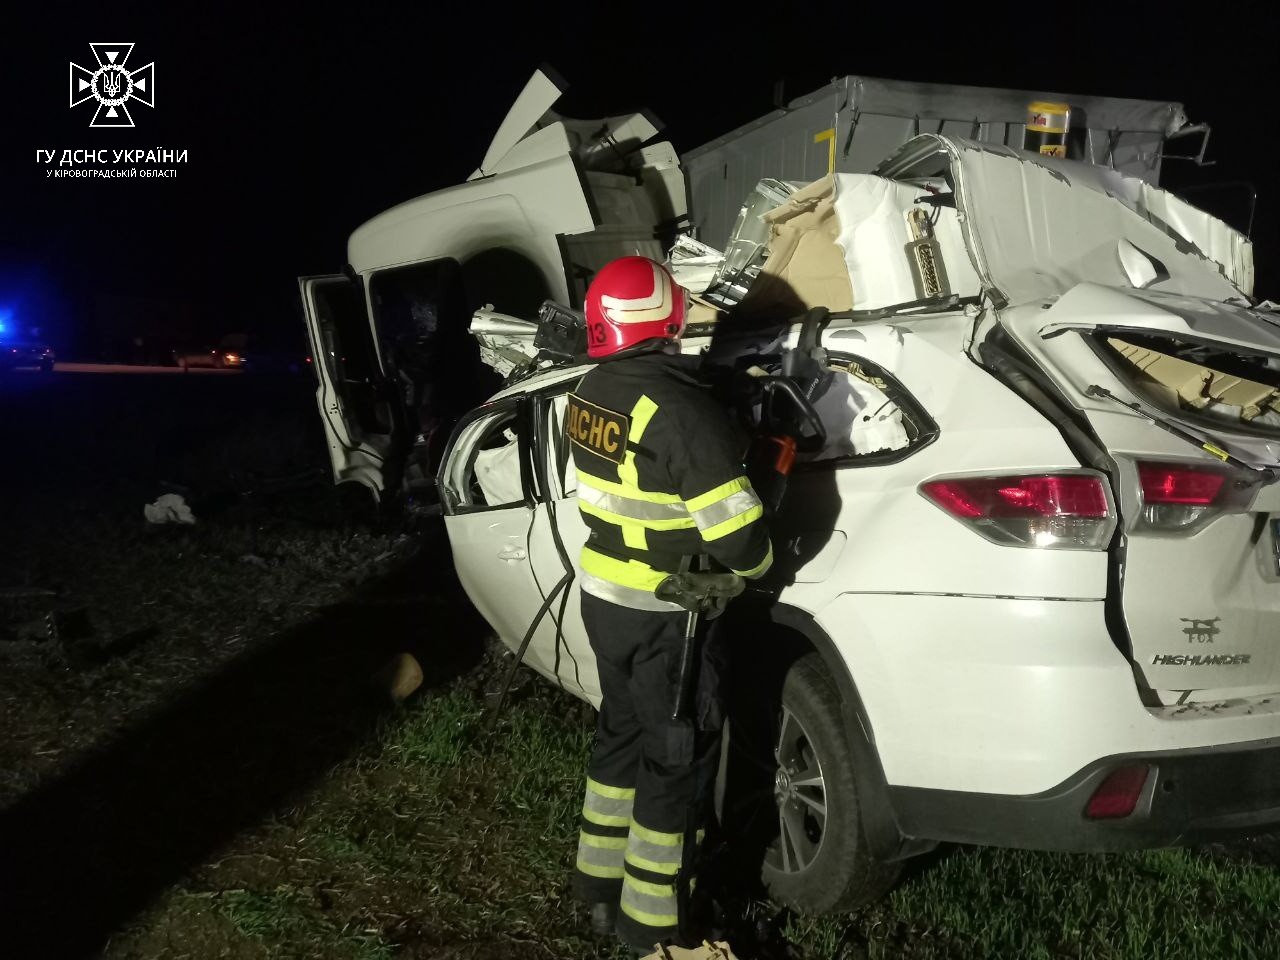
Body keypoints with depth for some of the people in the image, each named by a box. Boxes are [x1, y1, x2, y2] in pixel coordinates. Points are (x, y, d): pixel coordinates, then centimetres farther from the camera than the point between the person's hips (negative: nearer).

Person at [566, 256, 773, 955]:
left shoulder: (590, 392, 0)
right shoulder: (676, 407, -25)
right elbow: (736, 531, -25)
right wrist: (757, 564, -3)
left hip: (602, 599, 8)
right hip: (667, 617, -8)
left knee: (622, 735, 23)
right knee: (677, 764, 6)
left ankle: (600, 888, 37)